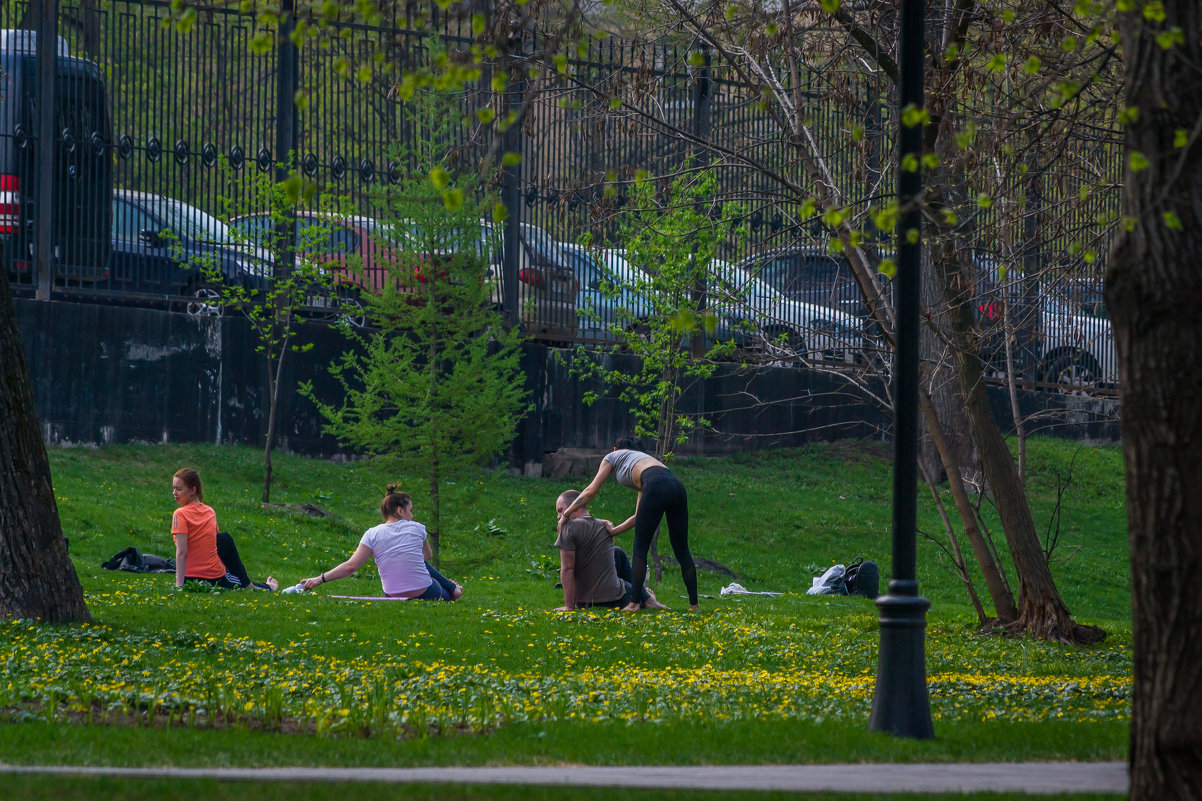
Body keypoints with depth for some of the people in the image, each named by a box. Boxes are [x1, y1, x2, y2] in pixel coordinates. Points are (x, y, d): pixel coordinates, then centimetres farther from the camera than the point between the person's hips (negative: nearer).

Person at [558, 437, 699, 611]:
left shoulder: (612, 457, 27)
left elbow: (591, 491, 18)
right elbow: (638, 517, 37)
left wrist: (566, 514, 27)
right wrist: (611, 532, 41)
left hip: (657, 486, -6)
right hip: (677, 486, 6)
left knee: (640, 548, 3)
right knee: (682, 550, 10)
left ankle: (634, 602, -4)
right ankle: (694, 604, 8)